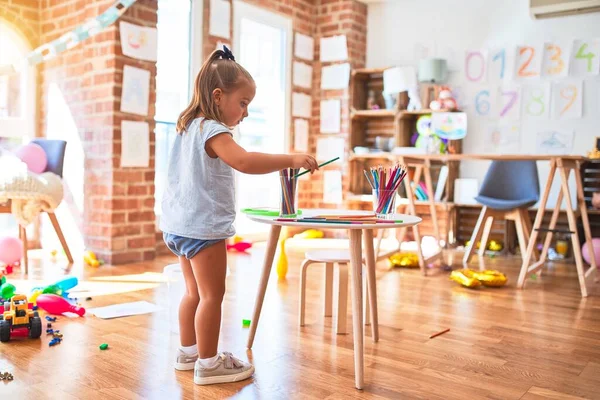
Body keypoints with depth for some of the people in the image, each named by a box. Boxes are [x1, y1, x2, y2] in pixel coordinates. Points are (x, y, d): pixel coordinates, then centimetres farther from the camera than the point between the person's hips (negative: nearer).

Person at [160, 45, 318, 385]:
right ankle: (208, 363, 9)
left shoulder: (190, 127, 13)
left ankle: (189, 352, 31)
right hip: (203, 226, -10)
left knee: (195, 291, 19)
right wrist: (290, 159, -33)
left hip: (182, 224, 10)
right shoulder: (213, 131, -18)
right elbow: (245, 161, -34)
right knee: (212, 294, -1)